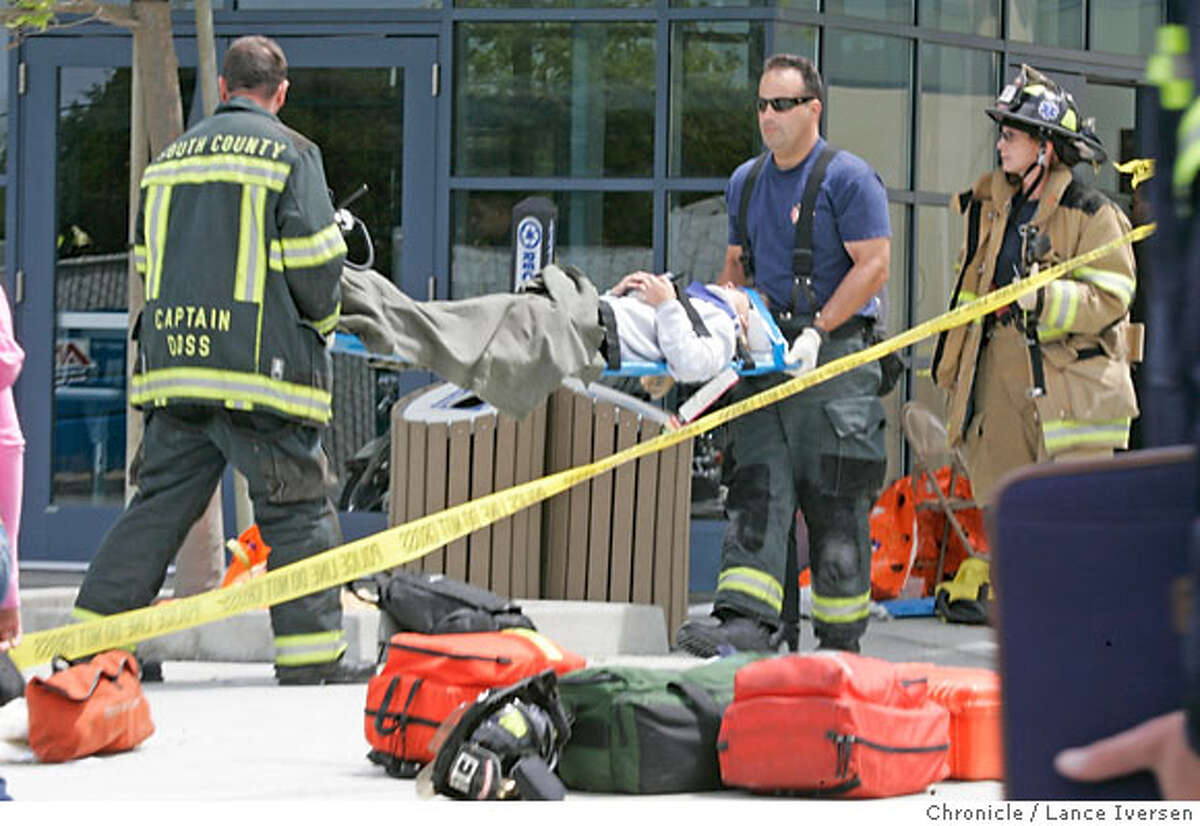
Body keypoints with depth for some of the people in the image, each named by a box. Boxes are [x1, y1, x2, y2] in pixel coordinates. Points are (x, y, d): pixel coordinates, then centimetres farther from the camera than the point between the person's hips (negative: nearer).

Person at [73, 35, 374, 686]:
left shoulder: (171, 158, 16)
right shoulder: (291, 154, -3)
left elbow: (147, 262, 19)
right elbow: (312, 264, -8)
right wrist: (322, 318, 11)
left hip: (172, 360, 6)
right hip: (259, 370, -6)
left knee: (159, 504, 11)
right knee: (297, 514, 0)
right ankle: (311, 659, -1)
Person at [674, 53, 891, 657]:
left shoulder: (847, 178, -4)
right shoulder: (745, 183, 17)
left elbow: (873, 266, -10)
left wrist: (817, 331, -18)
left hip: (833, 362, -6)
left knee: (835, 505, -2)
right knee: (757, 492, -7)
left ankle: (840, 640, 3)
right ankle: (748, 621, -16)